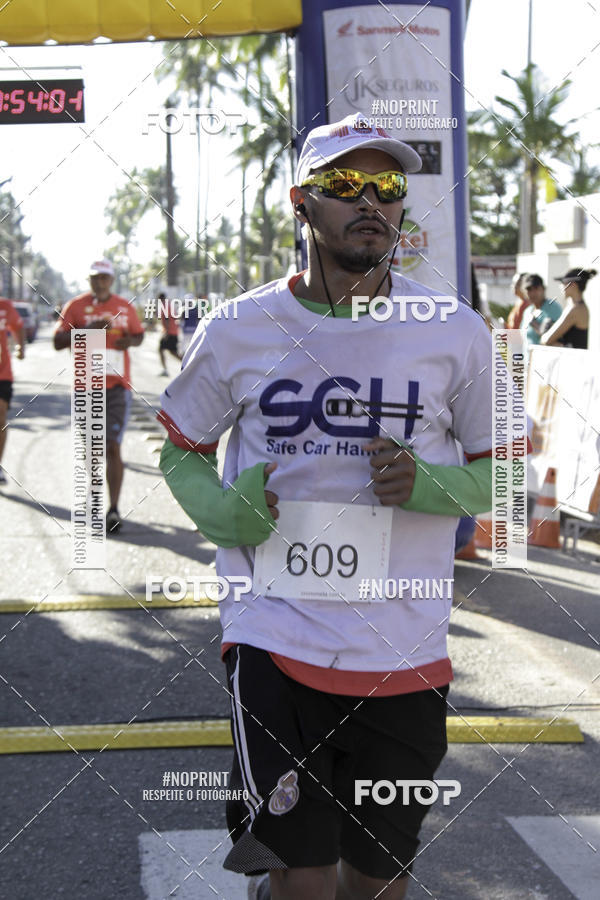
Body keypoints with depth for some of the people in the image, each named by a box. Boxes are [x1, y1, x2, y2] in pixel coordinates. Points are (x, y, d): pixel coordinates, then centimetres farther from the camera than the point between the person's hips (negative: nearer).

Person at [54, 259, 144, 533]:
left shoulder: (125, 307, 6)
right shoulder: (75, 306, 1)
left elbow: (139, 334, 21)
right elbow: (58, 342, -4)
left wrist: (131, 341, -4)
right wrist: (88, 329, -18)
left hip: (117, 386, -1)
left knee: (112, 447, -12)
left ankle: (114, 508, -15)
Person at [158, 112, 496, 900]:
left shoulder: (455, 334, -1)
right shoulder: (237, 332, -1)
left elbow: (501, 471, 8)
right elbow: (179, 450, 12)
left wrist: (427, 486, -13)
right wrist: (224, 512, -9)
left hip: (404, 654, 2)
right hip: (275, 640, -1)